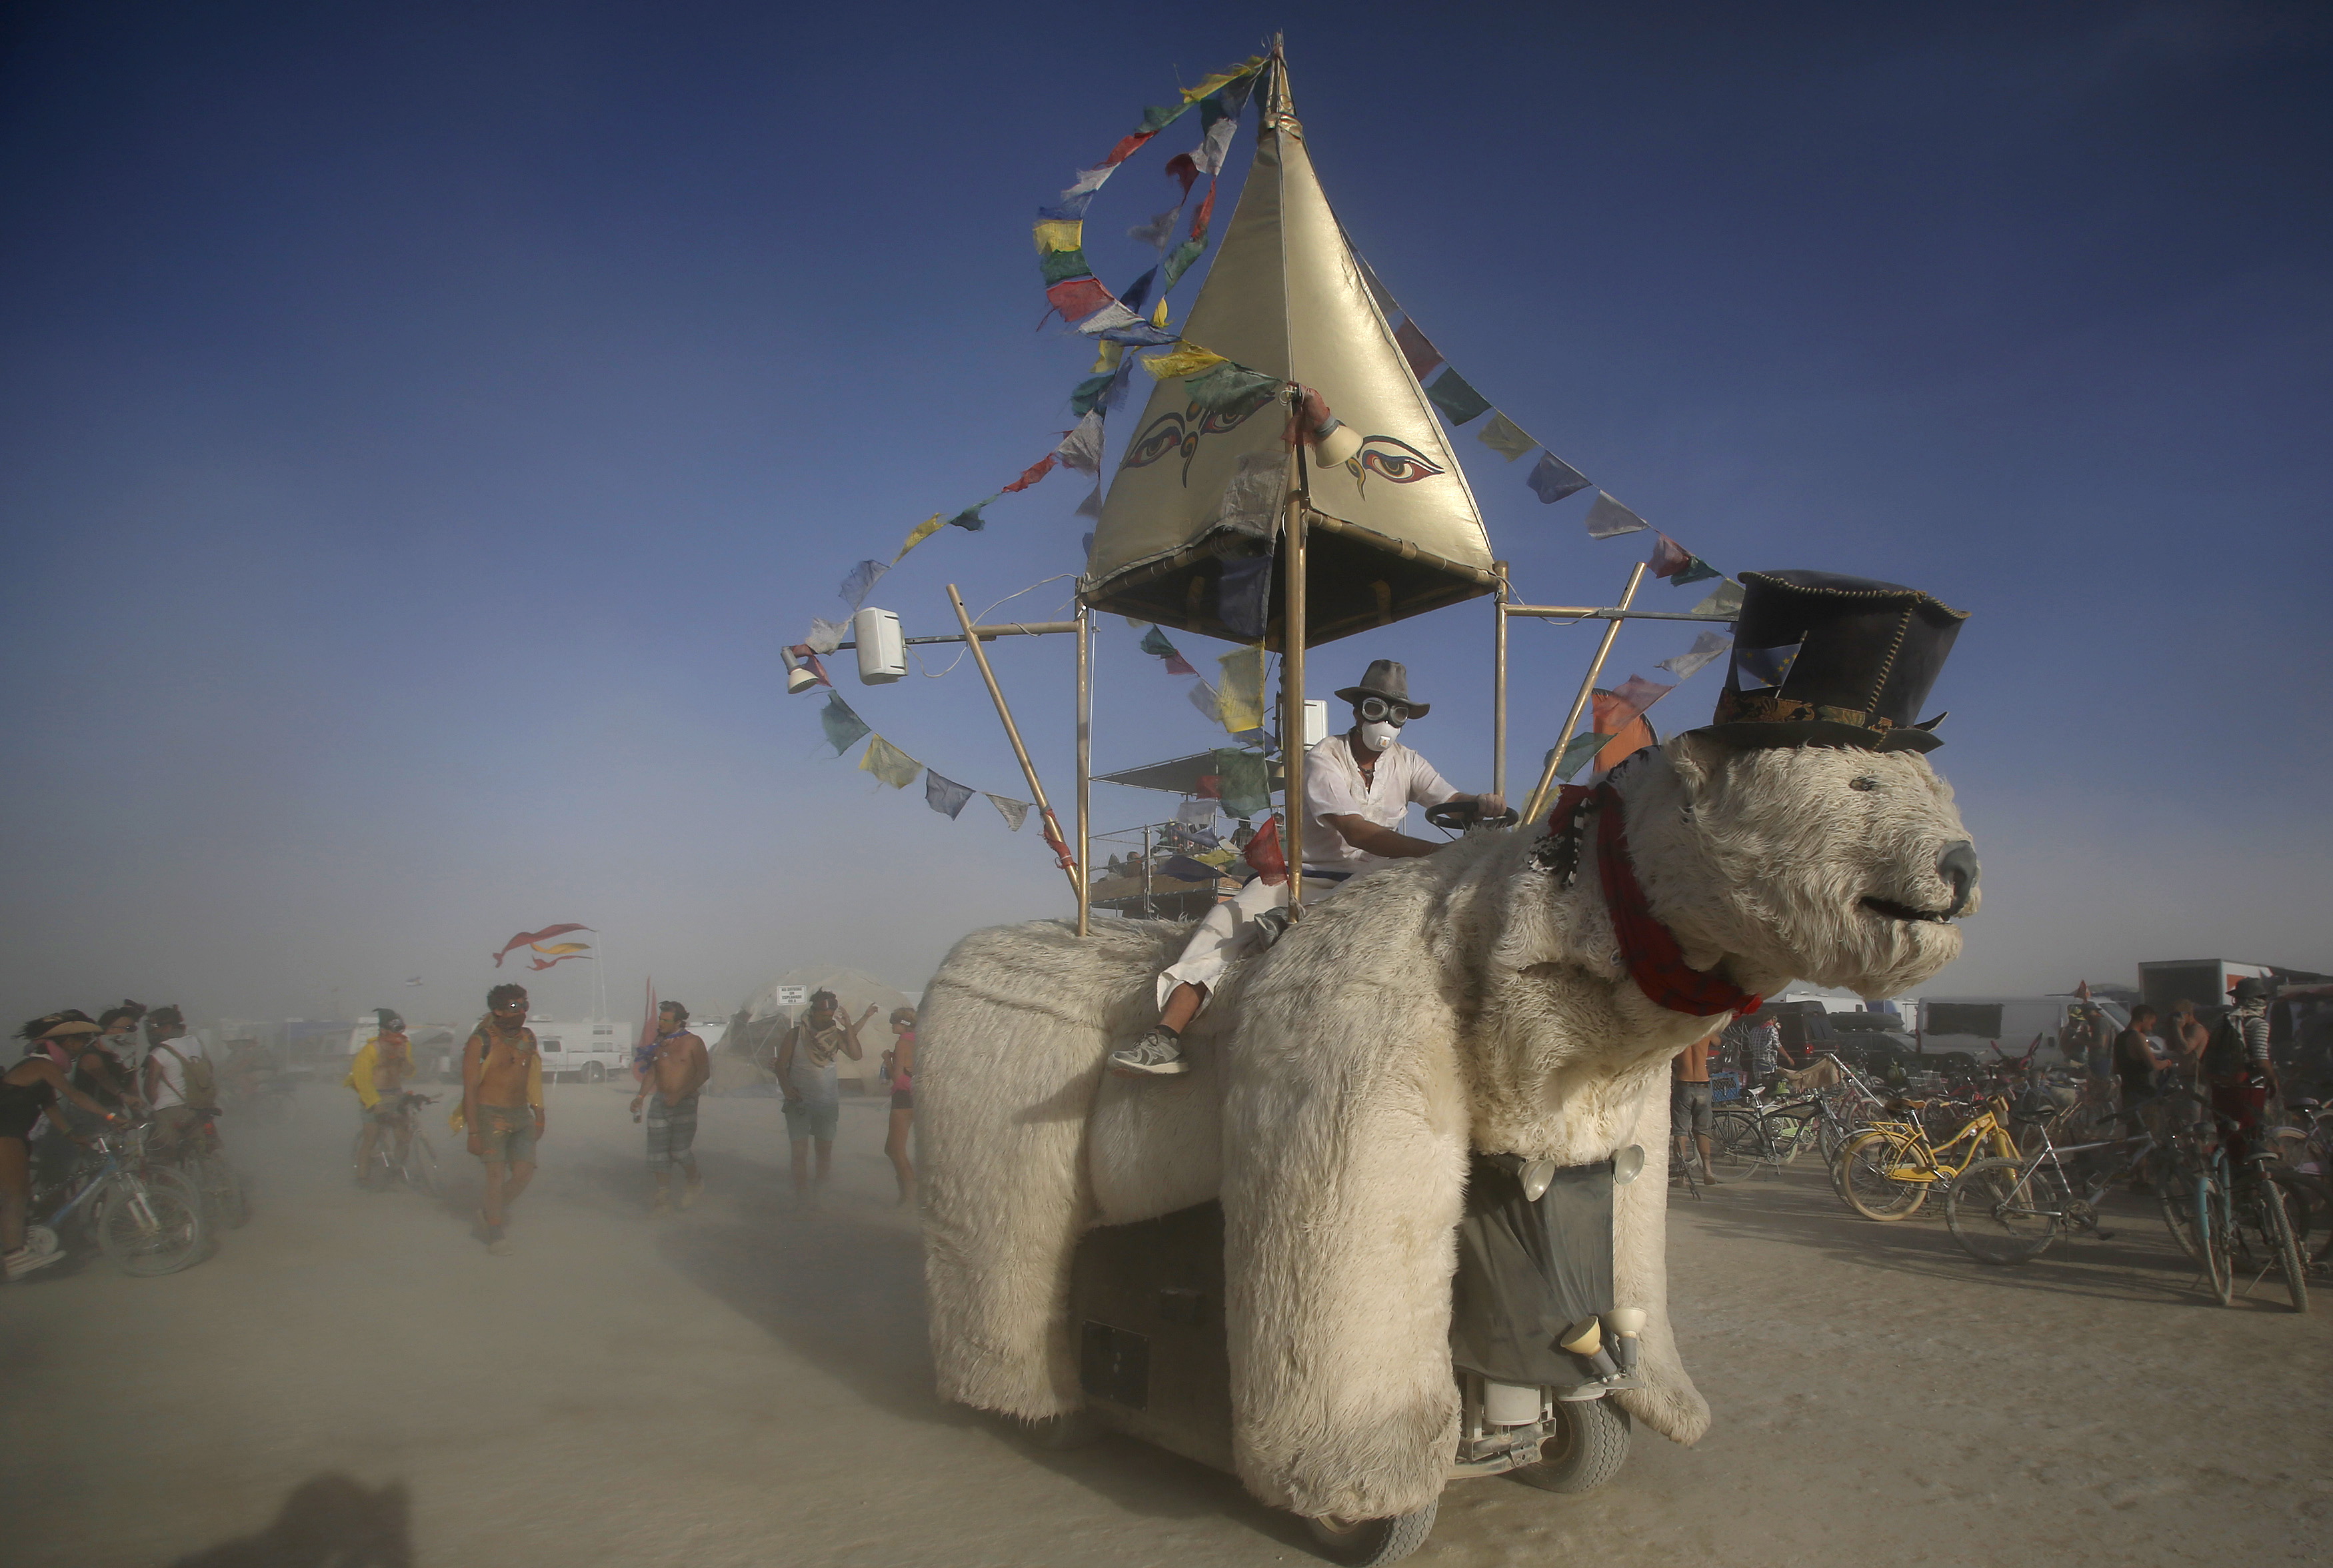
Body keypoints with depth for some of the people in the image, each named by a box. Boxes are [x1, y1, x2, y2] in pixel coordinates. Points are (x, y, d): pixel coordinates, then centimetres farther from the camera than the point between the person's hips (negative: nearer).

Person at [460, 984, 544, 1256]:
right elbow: (470, 1088, -10)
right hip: (490, 1114, -5)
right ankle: (495, 1236, 11)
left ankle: (490, 1213, 27)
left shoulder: (528, 1037, 8)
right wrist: (473, 1132, -13)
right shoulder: (481, 1042, -9)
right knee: (497, 1174, -4)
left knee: (524, 1173, 1)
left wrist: (539, 1115, 15)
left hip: (521, 1115, 5)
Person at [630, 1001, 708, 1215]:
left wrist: (680, 1095, -16)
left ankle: (695, 1182, 18)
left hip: (685, 1102, -5)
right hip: (660, 1101, 5)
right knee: (658, 1150, 0)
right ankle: (664, 1197, 6)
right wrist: (641, 1096, 1)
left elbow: (704, 1073, -7)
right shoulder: (658, 1043, 12)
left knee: (680, 1149, -9)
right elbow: (651, 1073, 17)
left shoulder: (693, 1043, -4)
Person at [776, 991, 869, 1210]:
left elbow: (856, 1055, -14)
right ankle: (803, 1202, -3)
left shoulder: (836, 1034, 1)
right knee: (800, 1152, -8)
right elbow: (781, 1065, -2)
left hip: (827, 1101, 3)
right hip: (799, 1101, -3)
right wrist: (787, 1088, -18)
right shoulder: (795, 1034, -4)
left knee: (825, 1150, 9)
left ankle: (819, 1196, 24)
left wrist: (848, 1026, -17)